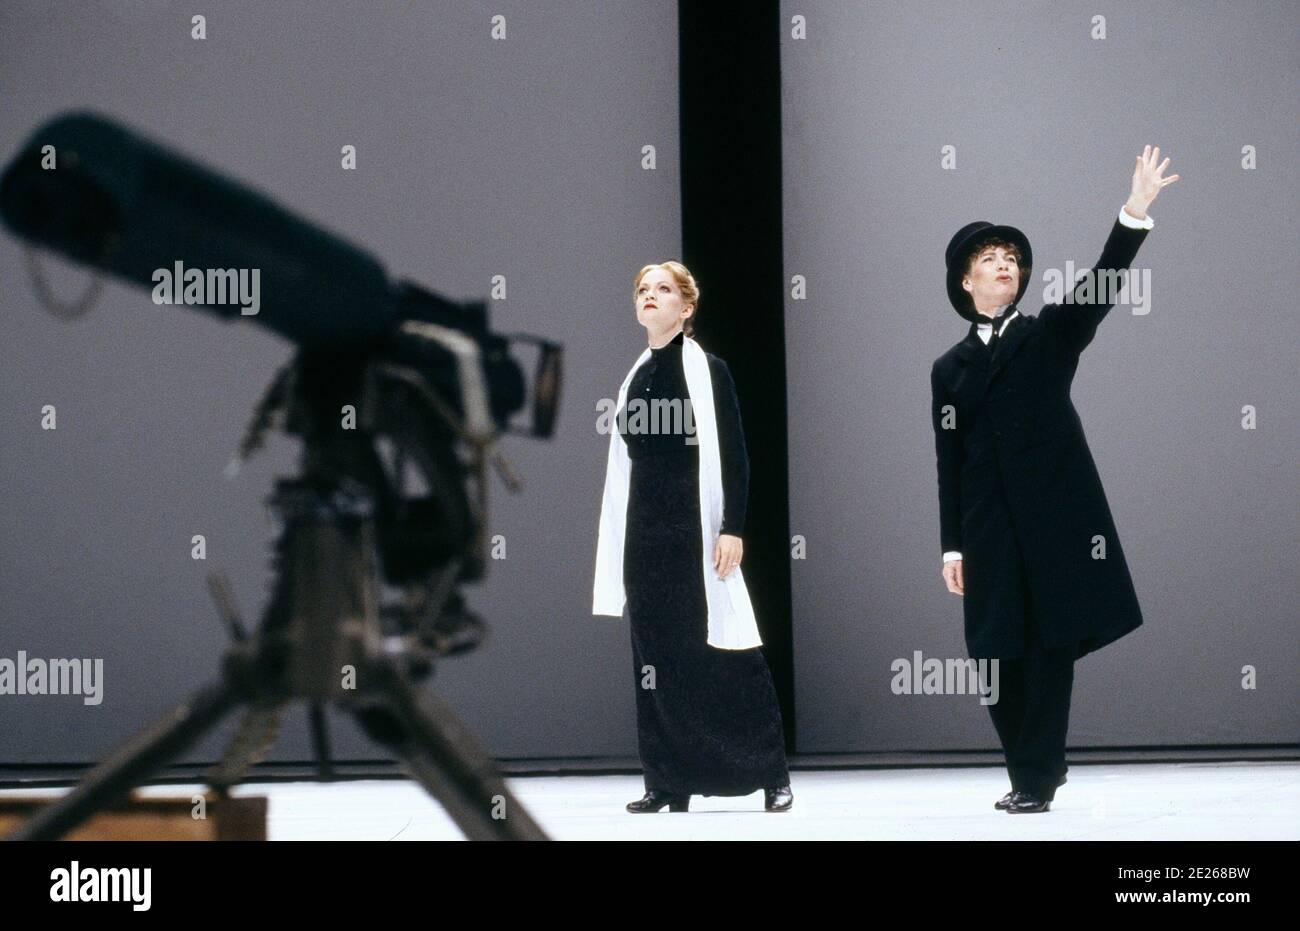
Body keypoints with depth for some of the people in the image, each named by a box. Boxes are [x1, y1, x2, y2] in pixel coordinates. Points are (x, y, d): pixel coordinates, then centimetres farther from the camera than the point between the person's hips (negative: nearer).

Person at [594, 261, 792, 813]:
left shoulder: (707, 371, -2)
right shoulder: (635, 378, 12)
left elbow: (734, 456, -7)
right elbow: (625, 461, 15)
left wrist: (733, 529, -15)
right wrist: (618, 541, 13)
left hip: (696, 530, -5)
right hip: (644, 534, 5)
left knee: (724, 657, -5)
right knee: (658, 658, 4)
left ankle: (772, 777, 3)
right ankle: (670, 783, 7)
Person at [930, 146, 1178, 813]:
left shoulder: (1049, 336, 8)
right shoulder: (950, 368, 14)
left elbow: (1099, 288, -8)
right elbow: (950, 462, 11)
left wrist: (1135, 213, -21)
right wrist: (952, 546, 5)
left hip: (1055, 515, -2)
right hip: (990, 527, 3)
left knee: (1051, 646, -4)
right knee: (1000, 652, 1)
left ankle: (1036, 778, 1)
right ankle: (1034, 767, 17)